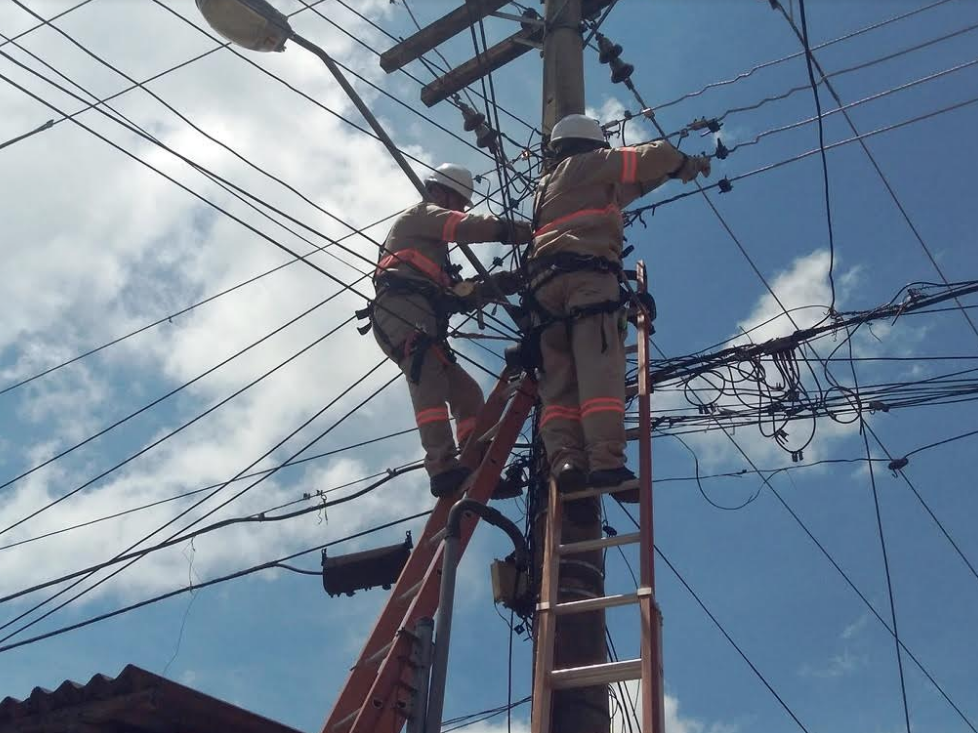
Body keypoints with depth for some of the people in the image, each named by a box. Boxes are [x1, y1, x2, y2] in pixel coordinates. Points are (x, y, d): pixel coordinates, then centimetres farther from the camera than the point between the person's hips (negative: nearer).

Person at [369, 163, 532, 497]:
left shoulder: (432, 244, 41)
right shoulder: (422, 214, 13)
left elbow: (458, 290, 33)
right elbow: (469, 227, -5)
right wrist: (533, 231, -8)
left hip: (418, 322, 10)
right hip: (402, 311, -10)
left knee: (467, 392, 2)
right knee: (430, 383, -28)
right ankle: (444, 468, -43)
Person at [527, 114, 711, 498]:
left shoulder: (545, 187, 38)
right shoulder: (590, 164, 18)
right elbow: (653, 157, 10)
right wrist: (687, 164, 31)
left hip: (544, 281, 7)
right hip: (587, 272, -6)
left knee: (558, 379, -6)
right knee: (599, 367, -20)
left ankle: (565, 460, -26)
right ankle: (606, 462, -33)